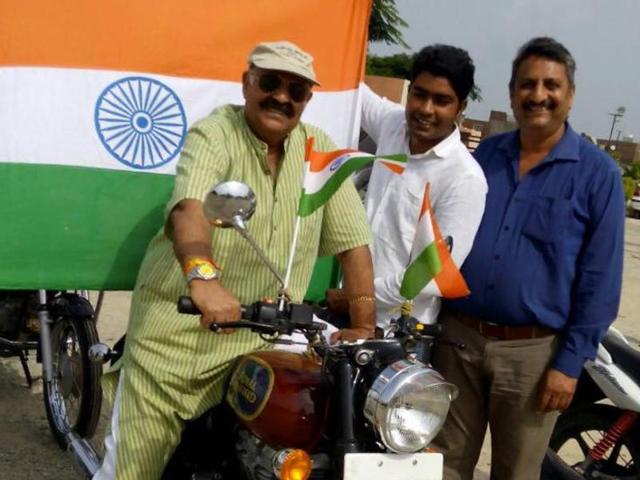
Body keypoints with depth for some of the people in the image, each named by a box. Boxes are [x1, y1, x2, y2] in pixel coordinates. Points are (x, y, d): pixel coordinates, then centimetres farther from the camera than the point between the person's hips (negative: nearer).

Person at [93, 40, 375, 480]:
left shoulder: (320, 149, 4)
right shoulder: (214, 136, -9)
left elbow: (352, 241, 4)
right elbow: (189, 209, -29)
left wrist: (364, 327, -5)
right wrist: (203, 276, -49)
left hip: (259, 340, 4)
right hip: (177, 325, -3)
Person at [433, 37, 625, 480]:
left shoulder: (597, 173, -5)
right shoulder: (484, 154, 7)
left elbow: (601, 278, -7)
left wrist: (571, 362, -11)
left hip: (534, 352, -3)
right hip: (458, 338, 3)